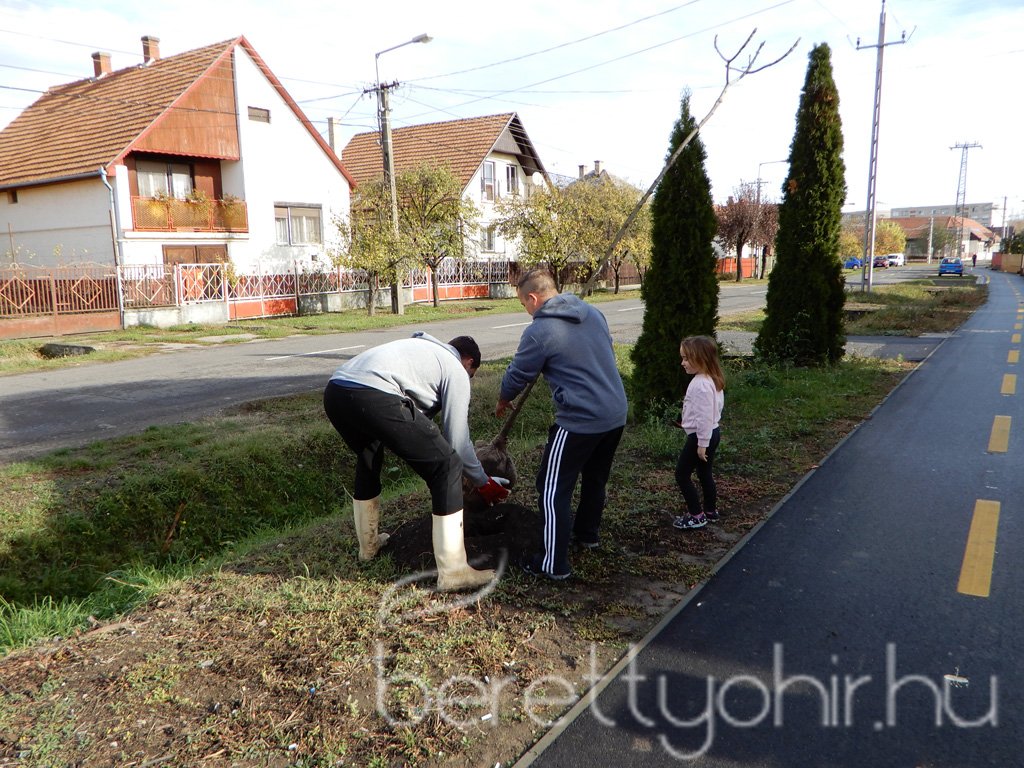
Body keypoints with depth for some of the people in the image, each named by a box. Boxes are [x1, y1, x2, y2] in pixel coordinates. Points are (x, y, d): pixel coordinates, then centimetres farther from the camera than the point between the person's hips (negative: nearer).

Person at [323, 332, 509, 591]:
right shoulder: (456, 370, 16)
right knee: (446, 467, 1)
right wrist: (483, 482, 28)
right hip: (374, 397, -9)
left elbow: (418, 423, 44)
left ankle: (368, 545, 50)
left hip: (334, 392, 9)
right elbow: (458, 441, 14)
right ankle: (453, 571, 4)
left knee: (368, 459, 35)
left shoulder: (421, 349, 38)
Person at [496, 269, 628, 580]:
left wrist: (502, 402, 17)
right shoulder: (593, 313, 8)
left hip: (580, 420, -8)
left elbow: (517, 376, -2)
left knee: (554, 489, 3)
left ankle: (554, 564, 9)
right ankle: (588, 533, 45)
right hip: (616, 414, 8)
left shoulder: (540, 331, -13)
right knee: (595, 478, 26)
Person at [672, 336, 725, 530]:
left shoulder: (701, 384, -25)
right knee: (705, 473, 20)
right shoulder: (712, 380, 6)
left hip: (701, 435, -10)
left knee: (682, 474, 1)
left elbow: (705, 417, -25)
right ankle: (710, 511, 32)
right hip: (712, 432, 10)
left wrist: (702, 444, -21)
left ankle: (697, 516, 6)